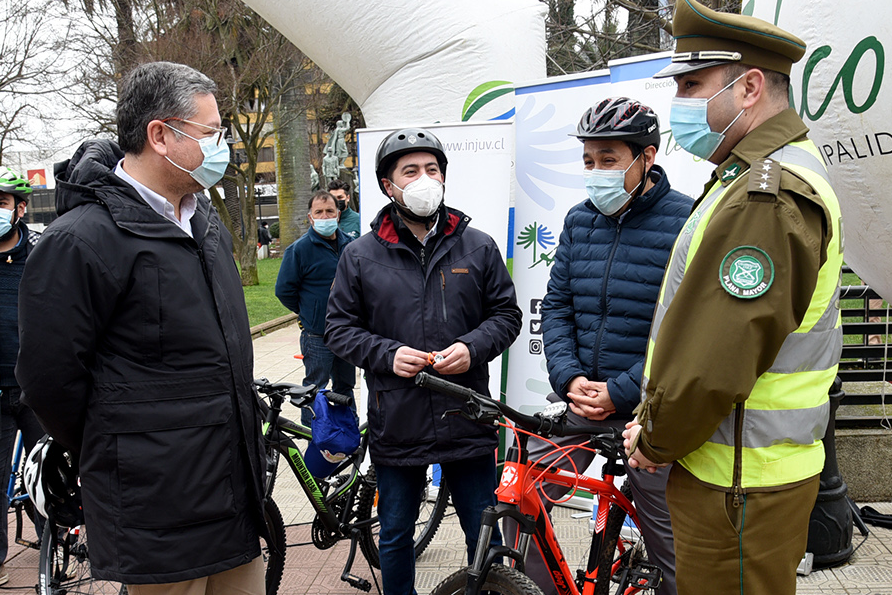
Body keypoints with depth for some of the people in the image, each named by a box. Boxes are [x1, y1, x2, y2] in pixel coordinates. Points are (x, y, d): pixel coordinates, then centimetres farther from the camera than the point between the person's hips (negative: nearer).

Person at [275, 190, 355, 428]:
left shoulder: (348, 244, 6)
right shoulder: (300, 248, -10)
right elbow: (284, 290, -7)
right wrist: (307, 313, 2)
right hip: (317, 334, -5)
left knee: (345, 385, 17)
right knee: (315, 387, 3)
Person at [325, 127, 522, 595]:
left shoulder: (478, 248, 3)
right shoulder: (360, 255, 1)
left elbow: (506, 314, 7)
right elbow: (339, 328, 3)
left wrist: (473, 347, -11)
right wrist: (387, 355, -13)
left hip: (467, 421, 0)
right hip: (396, 422, 0)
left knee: (485, 537, 13)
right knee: (395, 537, 17)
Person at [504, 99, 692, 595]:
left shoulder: (688, 223, -10)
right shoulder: (579, 219, 7)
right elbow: (556, 306, 8)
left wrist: (619, 393, -16)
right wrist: (570, 378, -7)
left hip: (647, 406, -4)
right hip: (577, 395, 5)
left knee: (668, 537, 8)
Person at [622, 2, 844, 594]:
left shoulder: (766, 198, -24)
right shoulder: (780, 171, 13)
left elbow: (710, 366, -28)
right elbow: (701, 331, 14)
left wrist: (656, 442, -10)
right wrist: (654, 420, 7)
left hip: (736, 487, -10)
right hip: (747, 472, 10)